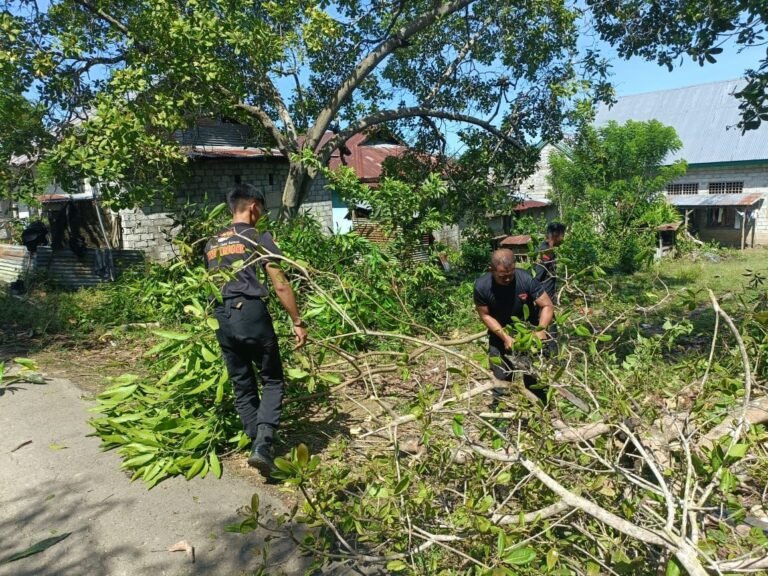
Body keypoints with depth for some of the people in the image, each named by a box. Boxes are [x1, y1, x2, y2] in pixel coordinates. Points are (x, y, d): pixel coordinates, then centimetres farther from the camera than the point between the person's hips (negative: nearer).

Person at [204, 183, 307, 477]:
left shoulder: (212, 244, 17)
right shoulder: (259, 237, -2)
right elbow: (280, 285, -7)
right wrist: (298, 322, -2)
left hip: (222, 319, 6)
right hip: (251, 314, -6)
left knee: (242, 387, 14)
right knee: (272, 381, 6)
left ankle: (258, 445, 20)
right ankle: (262, 445, -10)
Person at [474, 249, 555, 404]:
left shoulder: (526, 279, -28)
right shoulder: (481, 286, -25)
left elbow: (547, 306, -20)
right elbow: (485, 315, -13)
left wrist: (540, 330, -36)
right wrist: (505, 337, -24)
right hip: (500, 332, 1)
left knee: (534, 374, 1)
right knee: (501, 377, 5)